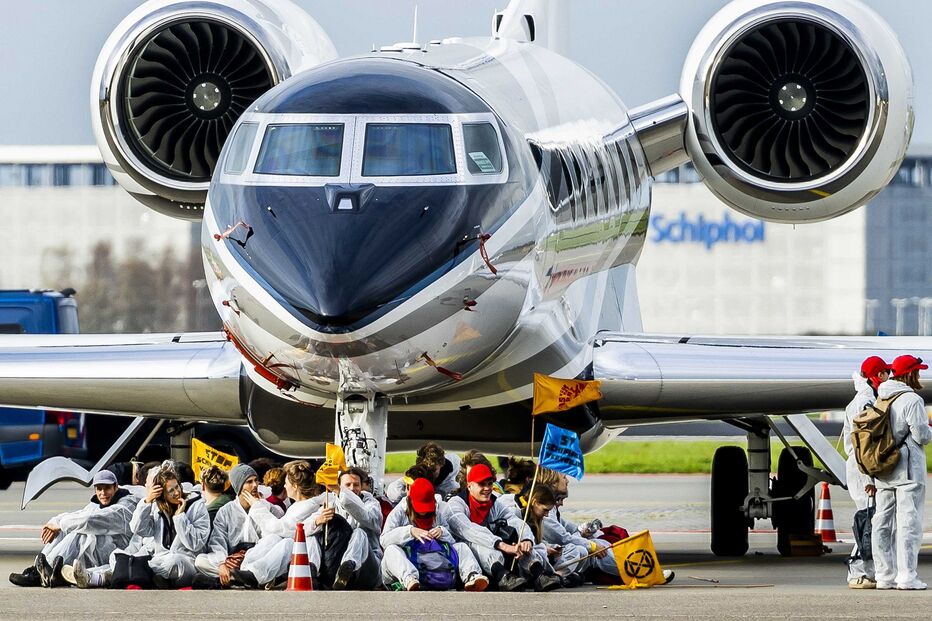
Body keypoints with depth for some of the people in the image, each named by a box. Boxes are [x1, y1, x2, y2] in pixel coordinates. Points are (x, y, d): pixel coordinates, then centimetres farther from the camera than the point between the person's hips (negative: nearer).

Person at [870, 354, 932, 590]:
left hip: (882, 471, 7)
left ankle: (884, 575, 10)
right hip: (908, 470, -7)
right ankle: (906, 576, -12)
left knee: (882, 523, 9)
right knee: (909, 520, -7)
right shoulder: (912, 400, -11)